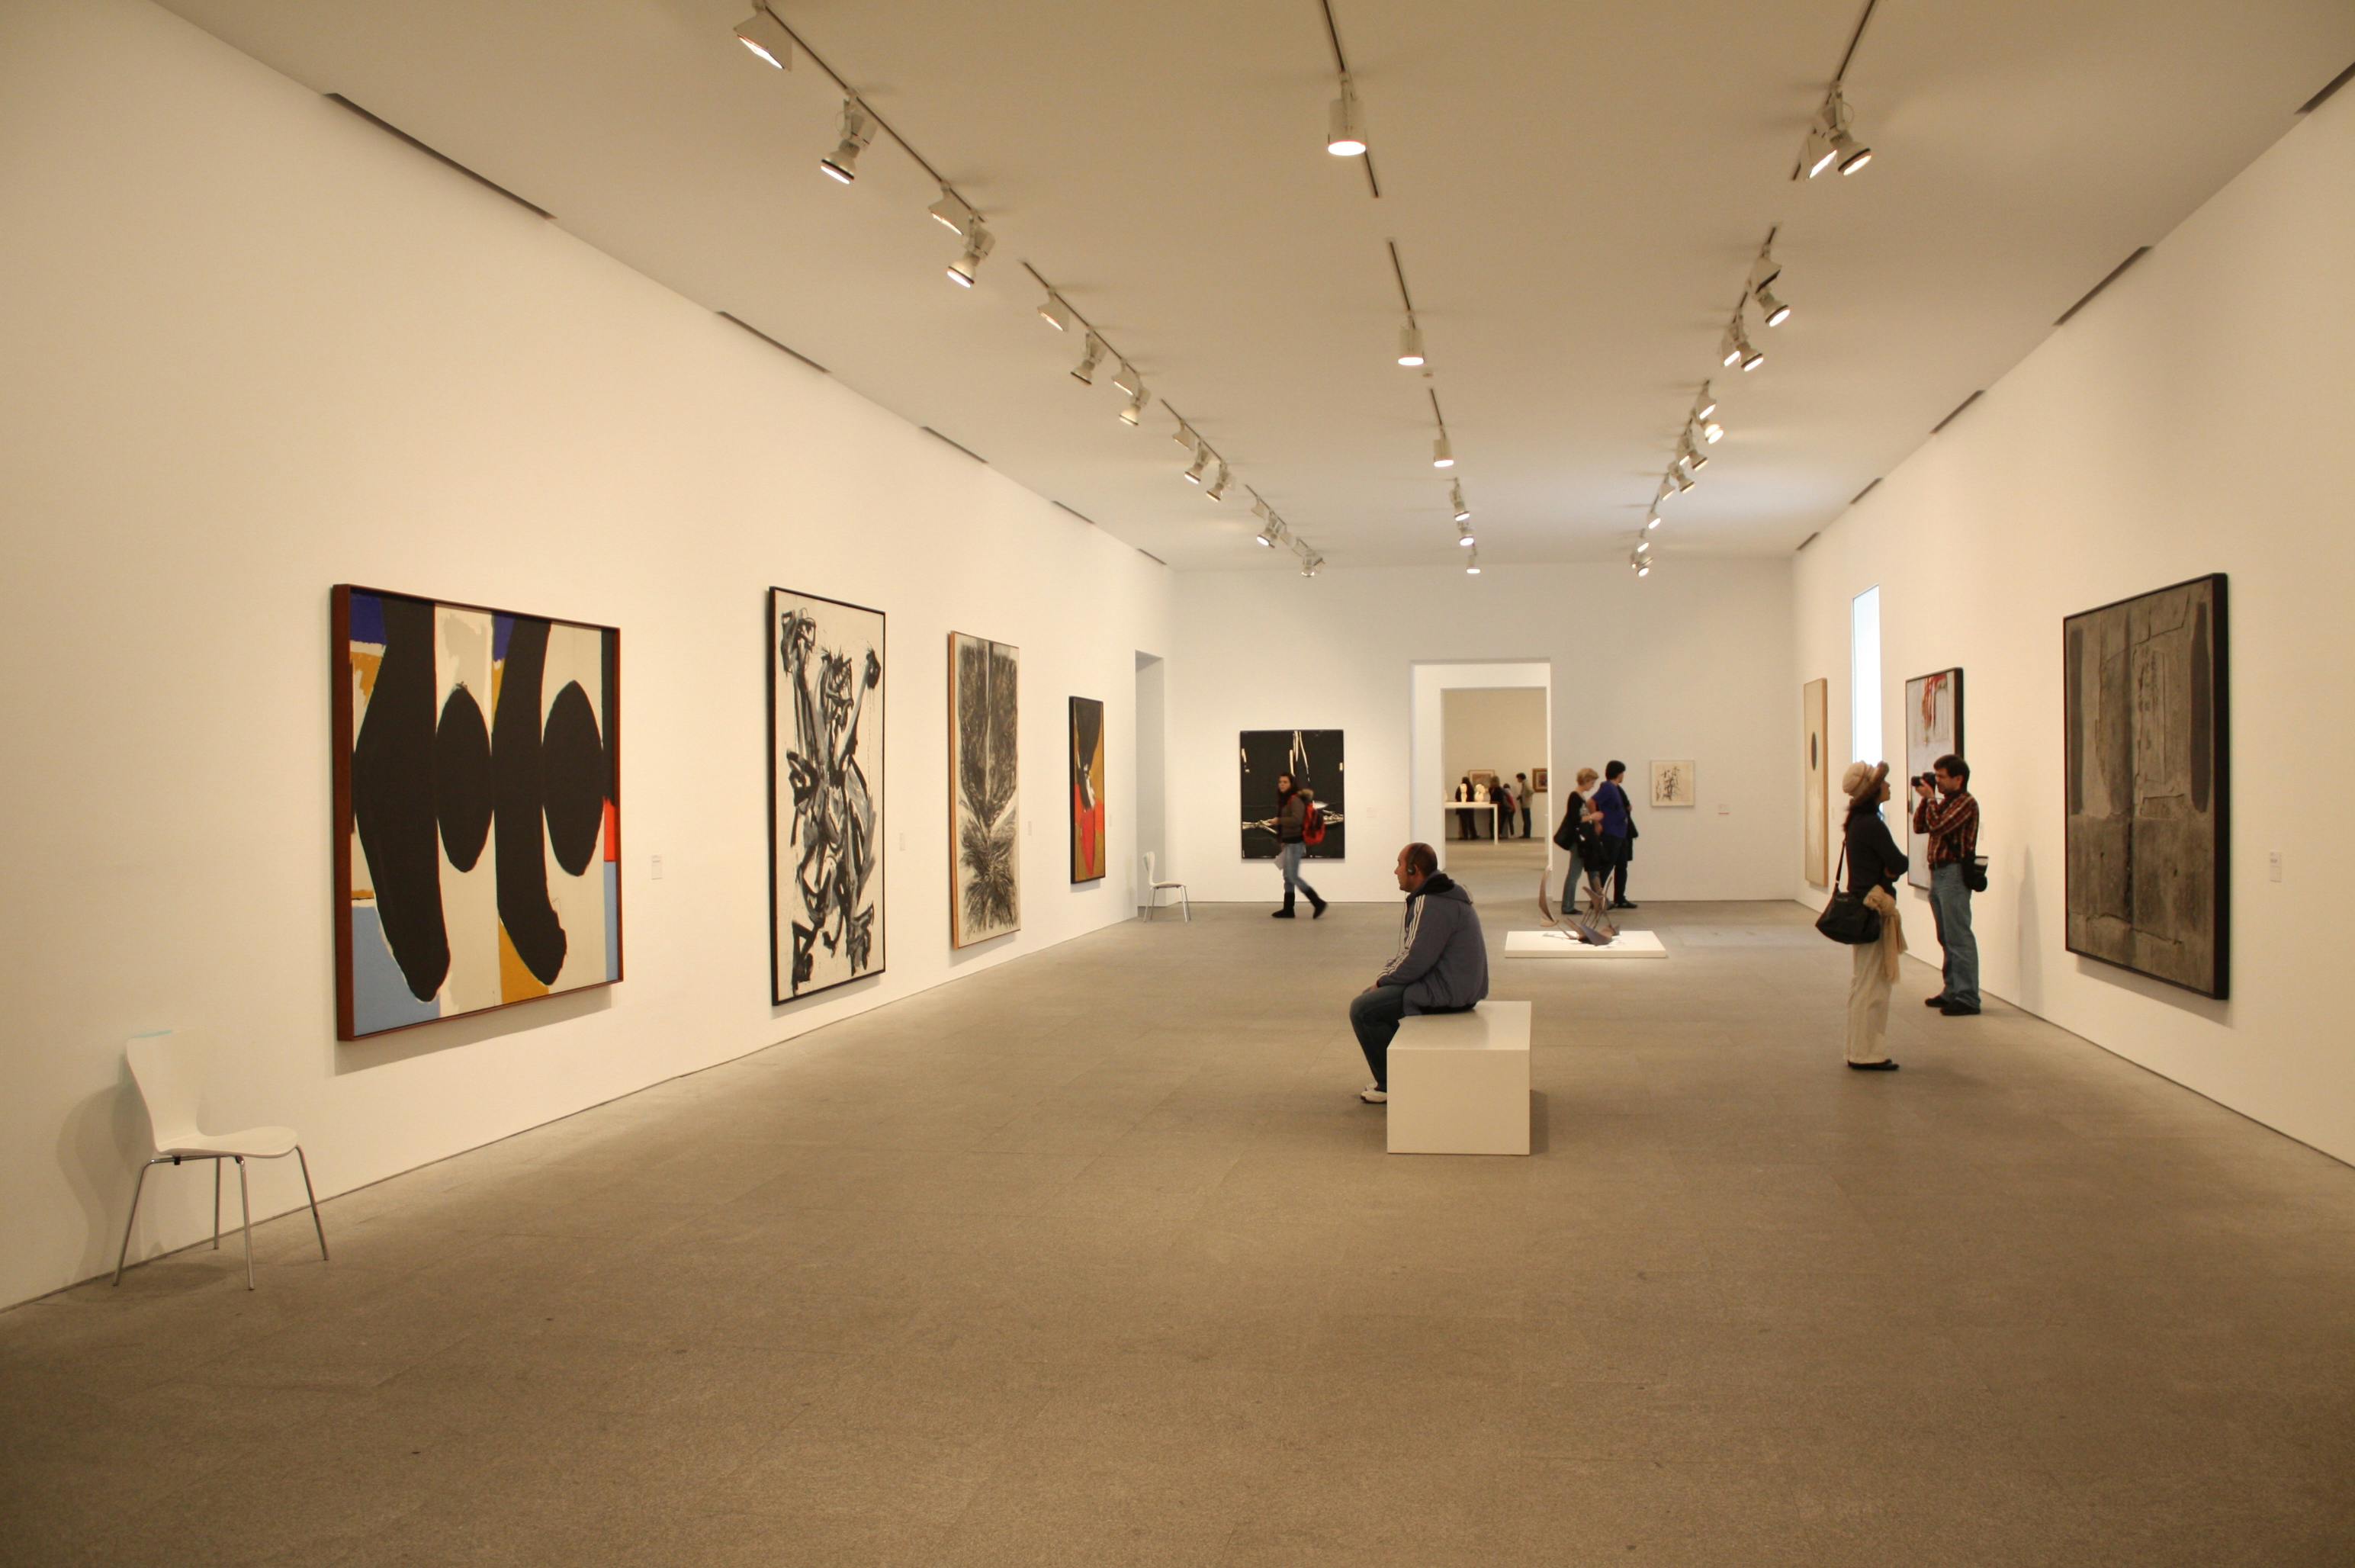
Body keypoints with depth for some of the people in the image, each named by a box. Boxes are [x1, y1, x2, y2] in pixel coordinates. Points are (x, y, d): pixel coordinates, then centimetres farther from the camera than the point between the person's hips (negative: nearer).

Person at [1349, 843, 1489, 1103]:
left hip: (1445, 991, -11)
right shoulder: (1437, 895, 14)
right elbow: (1410, 952, 19)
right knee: (1375, 997, 21)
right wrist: (1383, 979, 9)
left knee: (1362, 1010, -11)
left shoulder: (1431, 905, -22)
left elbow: (1415, 961, -23)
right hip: (1451, 983, 11)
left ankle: (1391, 1086, -2)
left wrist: (1382, 982, -7)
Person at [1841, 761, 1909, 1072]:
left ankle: (1861, 1050, 22)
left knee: (1864, 981, 15)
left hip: (1862, 905, 10)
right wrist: (1889, 872, 3)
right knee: (1872, 983, -4)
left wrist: (1886, 872, -5)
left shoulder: (1858, 822, 12)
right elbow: (1899, 863, -17)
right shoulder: (1871, 824, -18)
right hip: (1874, 910, -10)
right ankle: (1868, 1054, 1)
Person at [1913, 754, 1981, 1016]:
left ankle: (1967, 998, -7)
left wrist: (1930, 798, -10)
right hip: (1938, 874, 10)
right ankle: (1953, 991, 21)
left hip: (1954, 874, -10)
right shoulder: (1944, 801, 17)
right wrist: (1924, 799, 8)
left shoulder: (1965, 802, -11)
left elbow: (1938, 826, -21)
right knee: (1947, 939, 14)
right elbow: (1919, 826, 16)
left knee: (1959, 939, -9)